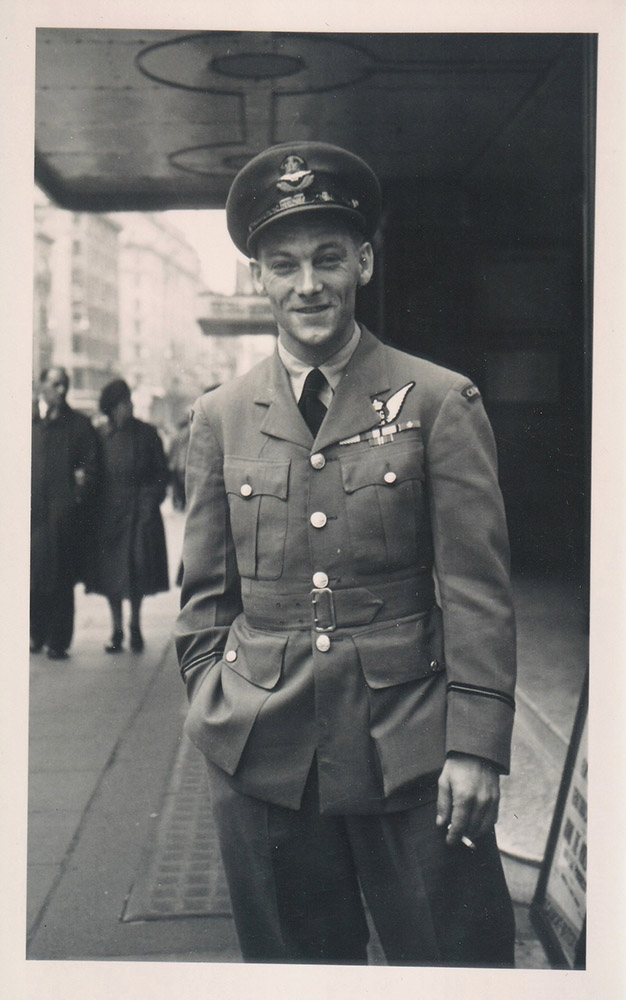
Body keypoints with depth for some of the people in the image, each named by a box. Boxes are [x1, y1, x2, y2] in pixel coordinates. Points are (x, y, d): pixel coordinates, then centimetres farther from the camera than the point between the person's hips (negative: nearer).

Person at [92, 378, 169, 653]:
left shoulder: (146, 434, 1)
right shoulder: (100, 436, 1)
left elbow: (161, 473, 5)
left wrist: (150, 501, -5)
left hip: (140, 514, -1)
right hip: (109, 513, 1)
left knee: (138, 572, -1)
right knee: (111, 573, 4)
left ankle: (135, 626, 17)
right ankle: (116, 629, 16)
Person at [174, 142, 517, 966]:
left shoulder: (441, 402, -2)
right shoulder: (220, 417, 6)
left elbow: (478, 591, -4)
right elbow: (205, 594, 11)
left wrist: (476, 745, -8)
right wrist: (215, 718, 6)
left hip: (410, 750, -2)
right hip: (261, 756, 2)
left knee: (457, 958, 6)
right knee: (295, 964, 14)